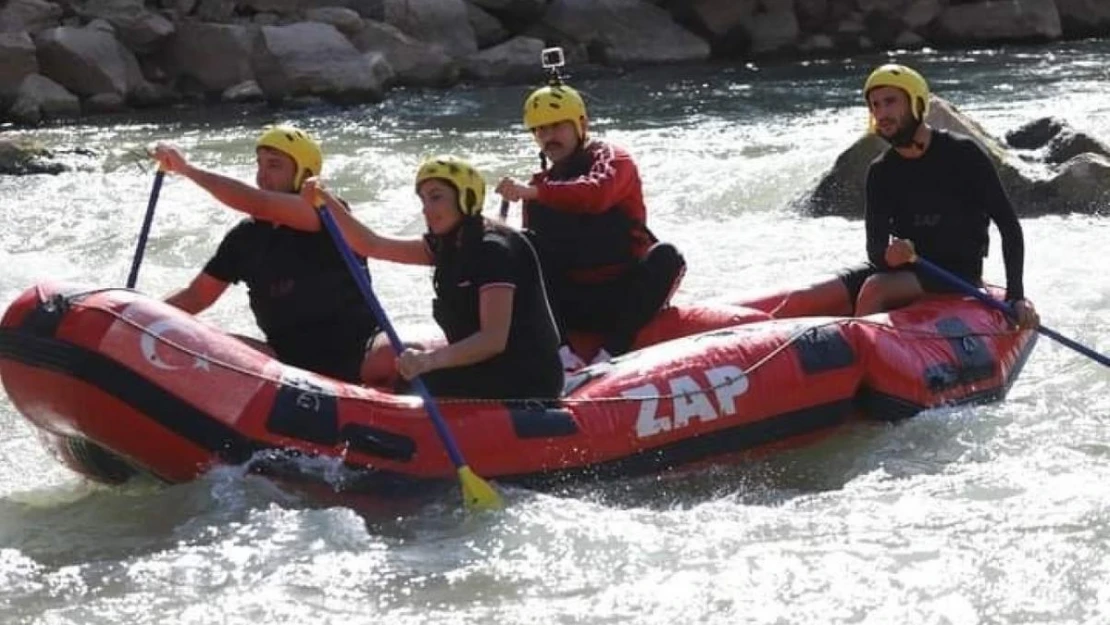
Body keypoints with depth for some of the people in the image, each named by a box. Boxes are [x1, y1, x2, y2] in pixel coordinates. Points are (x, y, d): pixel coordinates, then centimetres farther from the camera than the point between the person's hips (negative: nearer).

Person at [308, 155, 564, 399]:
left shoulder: (494, 250, -18)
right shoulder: (447, 245, 10)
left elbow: (494, 339, -27)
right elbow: (371, 245, 8)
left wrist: (430, 359, -41)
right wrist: (326, 202, -4)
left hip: (524, 383, -9)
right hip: (489, 373, 9)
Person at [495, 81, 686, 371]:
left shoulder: (613, 160, -2)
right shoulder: (542, 186, 14)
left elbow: (597, 195, -27)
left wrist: (532, 192, -36)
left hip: (624, 300, -4)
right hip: (576, 307, 4)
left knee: (665, 256, -31)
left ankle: (611, 352, -35)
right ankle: (562, 355, -28)